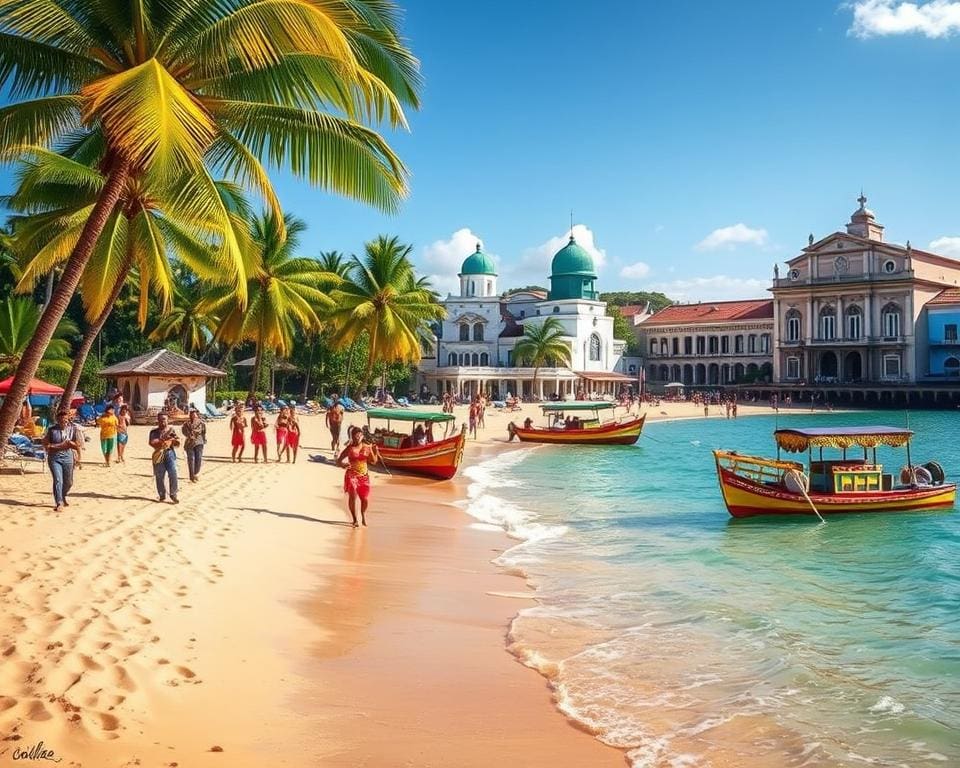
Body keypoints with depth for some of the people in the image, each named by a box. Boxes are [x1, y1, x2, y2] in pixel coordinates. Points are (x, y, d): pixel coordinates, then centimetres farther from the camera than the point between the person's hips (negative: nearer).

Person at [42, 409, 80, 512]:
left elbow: (77, 446, 7)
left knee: (68, 482, 13)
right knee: (58, 480, -13)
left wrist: (70, 443, -13)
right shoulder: (52, 430, -1)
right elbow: (46, 445, -3)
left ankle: (63, 497, 42)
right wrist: (60, 446, -15)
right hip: (54, 458, -2)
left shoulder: (73, 429, 3)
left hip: (68, 457, 3)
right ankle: (59, 503, -9)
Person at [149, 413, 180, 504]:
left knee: (173, 474, -10)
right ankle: (162, 495, 17)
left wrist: (172, 439, -10)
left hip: (170, 453, 0)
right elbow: (152, 443, -9)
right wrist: (163, 440, -17)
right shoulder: (154, 431, 6)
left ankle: (173, 495, -1)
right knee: (159, 477, 3)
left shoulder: (171, 430, 11)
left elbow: (178, 442, 8)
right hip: (159, 455, 0)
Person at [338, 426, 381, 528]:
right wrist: (344, 465, -23)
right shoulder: (349, 448, -5)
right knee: (353, 497, -12)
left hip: (364, 476, 2)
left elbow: (374, 461, 6)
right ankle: (355, 520, 5)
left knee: (365, 498, 2)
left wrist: (374, 451, -10)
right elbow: (339, 461, -1)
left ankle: (363, 516, 32)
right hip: (351, 475, -2)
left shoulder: (367, 447, 1)